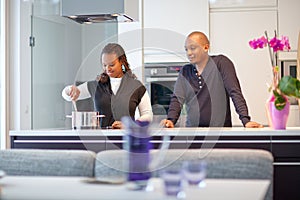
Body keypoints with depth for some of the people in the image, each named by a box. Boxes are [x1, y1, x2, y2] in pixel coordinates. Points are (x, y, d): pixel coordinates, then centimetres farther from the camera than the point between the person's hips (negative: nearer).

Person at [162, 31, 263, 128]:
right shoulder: (185, 72, 14)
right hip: (192, 131, 3)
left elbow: (235, 93, -7)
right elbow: (177, 98, 4)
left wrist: (246, 120, -19)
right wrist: (171, 120, -15)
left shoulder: (221, 63, 2)